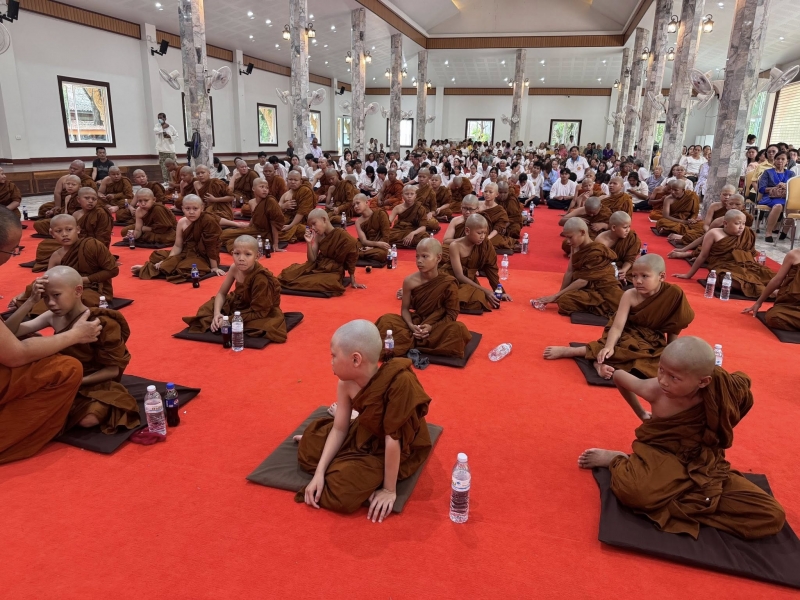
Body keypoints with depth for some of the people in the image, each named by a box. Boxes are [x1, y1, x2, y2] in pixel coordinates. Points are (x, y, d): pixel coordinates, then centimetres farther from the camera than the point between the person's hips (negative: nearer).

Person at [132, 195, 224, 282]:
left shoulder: (208, 221, -21)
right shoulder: (182, 222, -3)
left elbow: (212, 246, -19)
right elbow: (178, 246, 1)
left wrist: (214, 267, -16)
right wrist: (166, 262, -11)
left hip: (203, 258, -7)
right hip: (186, 253, 7)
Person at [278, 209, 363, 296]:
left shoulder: (343, 236, -19)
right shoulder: (318, 236, -1)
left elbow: (351, 261, -11)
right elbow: (312, 260, -2)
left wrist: (353, 282, -6)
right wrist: (309, 243, -17)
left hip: (333, 273, -4)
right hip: (317, 266, 4)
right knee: (289, 273, -17)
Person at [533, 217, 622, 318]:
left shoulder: (596, 252, -20)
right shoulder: (577, 247, 5)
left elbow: (583, 281, -22)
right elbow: (570, 272, 1)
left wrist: (555, 296, -21)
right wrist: (560, 294, -6)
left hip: (606, 295, -9)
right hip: (591, 288, 9)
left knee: (566, 300, -26)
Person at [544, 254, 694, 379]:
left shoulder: (673, 294, -15)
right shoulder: (630, 296, -17)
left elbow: (674, 329, -3)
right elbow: (618, 326, -25)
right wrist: (608, 347, -42)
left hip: (652, 343, 2)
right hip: (628, 336, -2)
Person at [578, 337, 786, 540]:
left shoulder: (721, 392, -18)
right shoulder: (654, 390, -20)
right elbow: (619, 375, -1)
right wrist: (641, 413, 13)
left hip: (705, 466, 4)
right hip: (660, 455, -3)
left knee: (772, 516, -16)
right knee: (633, 490, -39)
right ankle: (617, 459, -4)